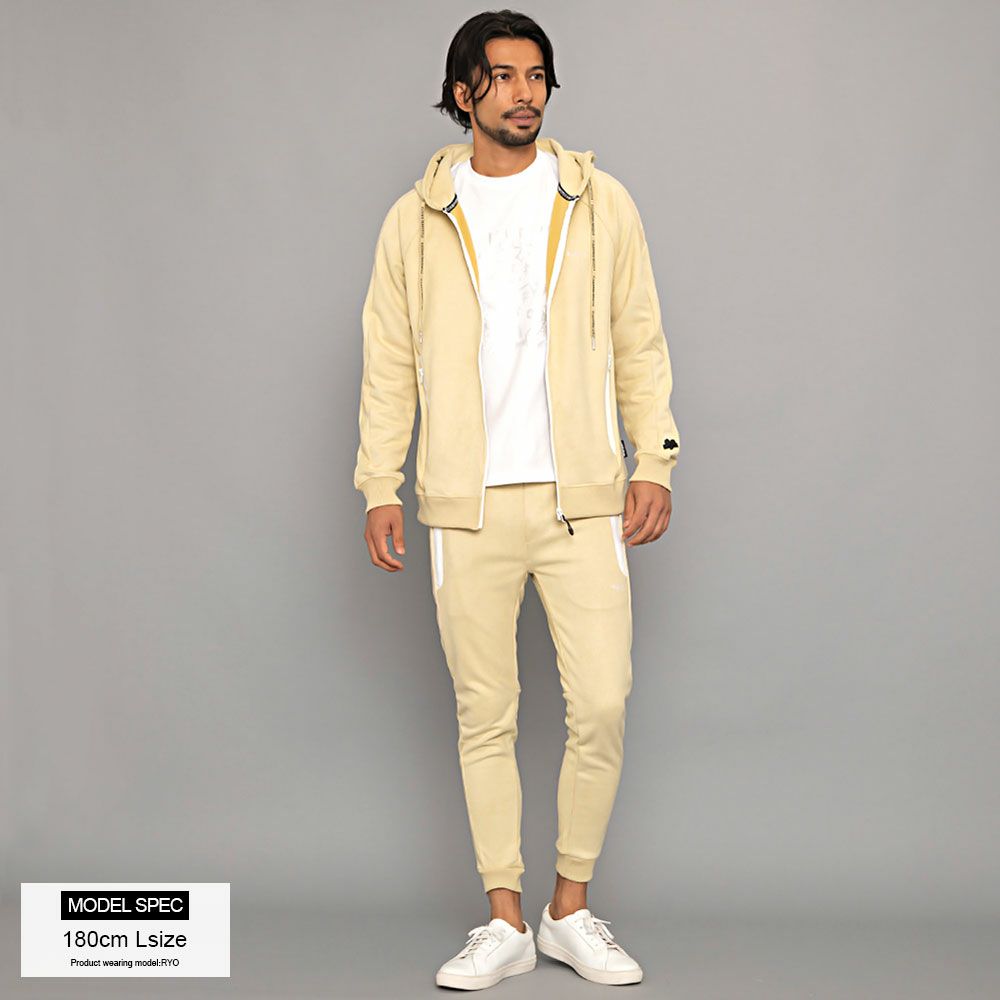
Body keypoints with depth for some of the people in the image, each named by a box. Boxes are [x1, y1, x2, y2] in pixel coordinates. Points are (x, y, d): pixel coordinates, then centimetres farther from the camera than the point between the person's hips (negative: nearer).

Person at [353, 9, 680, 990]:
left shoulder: (600, 203, 7)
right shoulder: (416, 219, 7)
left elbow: (640, 343, 9)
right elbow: (390, 360, 8)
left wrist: (655, 462, 1)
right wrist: (379, 487, 3)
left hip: (582, 500, 0)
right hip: (468, 505, 0)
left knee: (601, 704, -4)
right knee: (484, 714, 5)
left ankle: (572, 908, 16)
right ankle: (504, 920, 18)